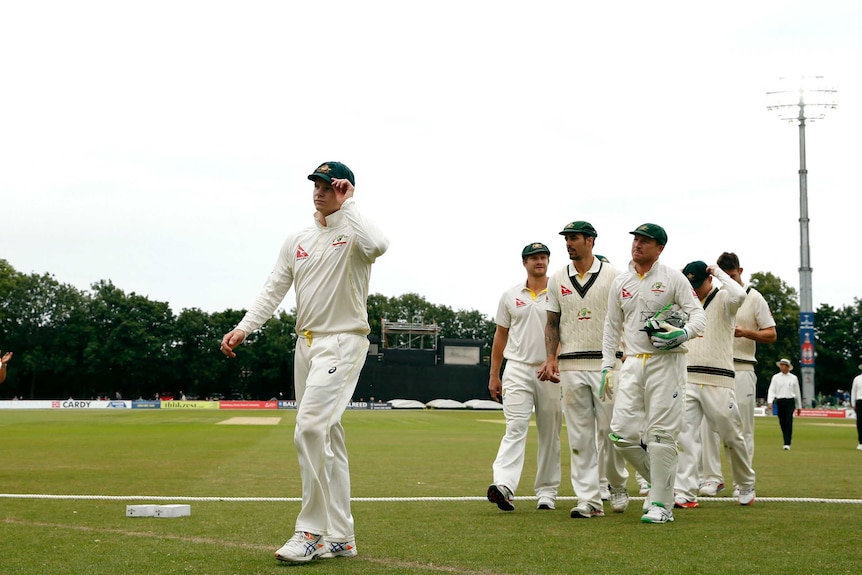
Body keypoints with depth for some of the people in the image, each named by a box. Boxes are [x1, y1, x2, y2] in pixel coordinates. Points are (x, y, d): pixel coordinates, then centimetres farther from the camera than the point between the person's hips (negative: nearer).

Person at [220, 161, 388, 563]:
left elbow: (377, 245, -33)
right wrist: (243, 329, -4)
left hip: (343, 342, -8)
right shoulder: (297, 240, 13)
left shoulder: (353, 231, -8)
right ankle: (340, 537, 15)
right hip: (306, 344, 8)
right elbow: (273, 290, 9)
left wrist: (347, 204, -20)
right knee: (327, 437, 10)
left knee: (310, 428, -19)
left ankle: (312, 531, -11)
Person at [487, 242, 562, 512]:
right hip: (518, 368, 0)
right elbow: (501, 335, 15)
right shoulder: (510, 295, 10)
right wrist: (494, 375, 12)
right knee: (516, 427, -14)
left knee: (550, 434, 6)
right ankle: (504, 485, -28)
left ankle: (547, 491, 14)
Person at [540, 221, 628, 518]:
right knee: (579, 435, 0)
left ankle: (618, 485, 23)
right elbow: (553, 323, 13)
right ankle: (589, 500, 3)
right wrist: (551, 357, 0)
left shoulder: (612, 275, 2)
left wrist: (624, 355, -8)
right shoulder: (558, 279, 10)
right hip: (571, 365, 3)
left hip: (606, 363, -3)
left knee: (610, 429, -1)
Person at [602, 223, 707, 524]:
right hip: (632, 363, 5)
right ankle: (660, 481, 19)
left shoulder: (672, 278, 1)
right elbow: (612, 327, 18)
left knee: (661, 434, -8)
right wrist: (607, 366, 11)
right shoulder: (620, 282, 13)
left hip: (666, 363, -4)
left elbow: (698, 313, -1)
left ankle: (662, 504, 0)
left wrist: (684, 333, -23)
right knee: (622, 433, -4)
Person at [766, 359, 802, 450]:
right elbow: (771, 390, 2)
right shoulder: (775, 377, 9)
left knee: (789, 423, -10)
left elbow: (797, 392, 15)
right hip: (779, 401, 1)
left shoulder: (793, 378, 10)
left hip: (790, 402, -1)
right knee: (782, 423, 3)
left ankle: (787, 444, -13)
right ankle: (787, 441, 16)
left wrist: (799, 406, 16)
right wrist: (770, 402, -13)